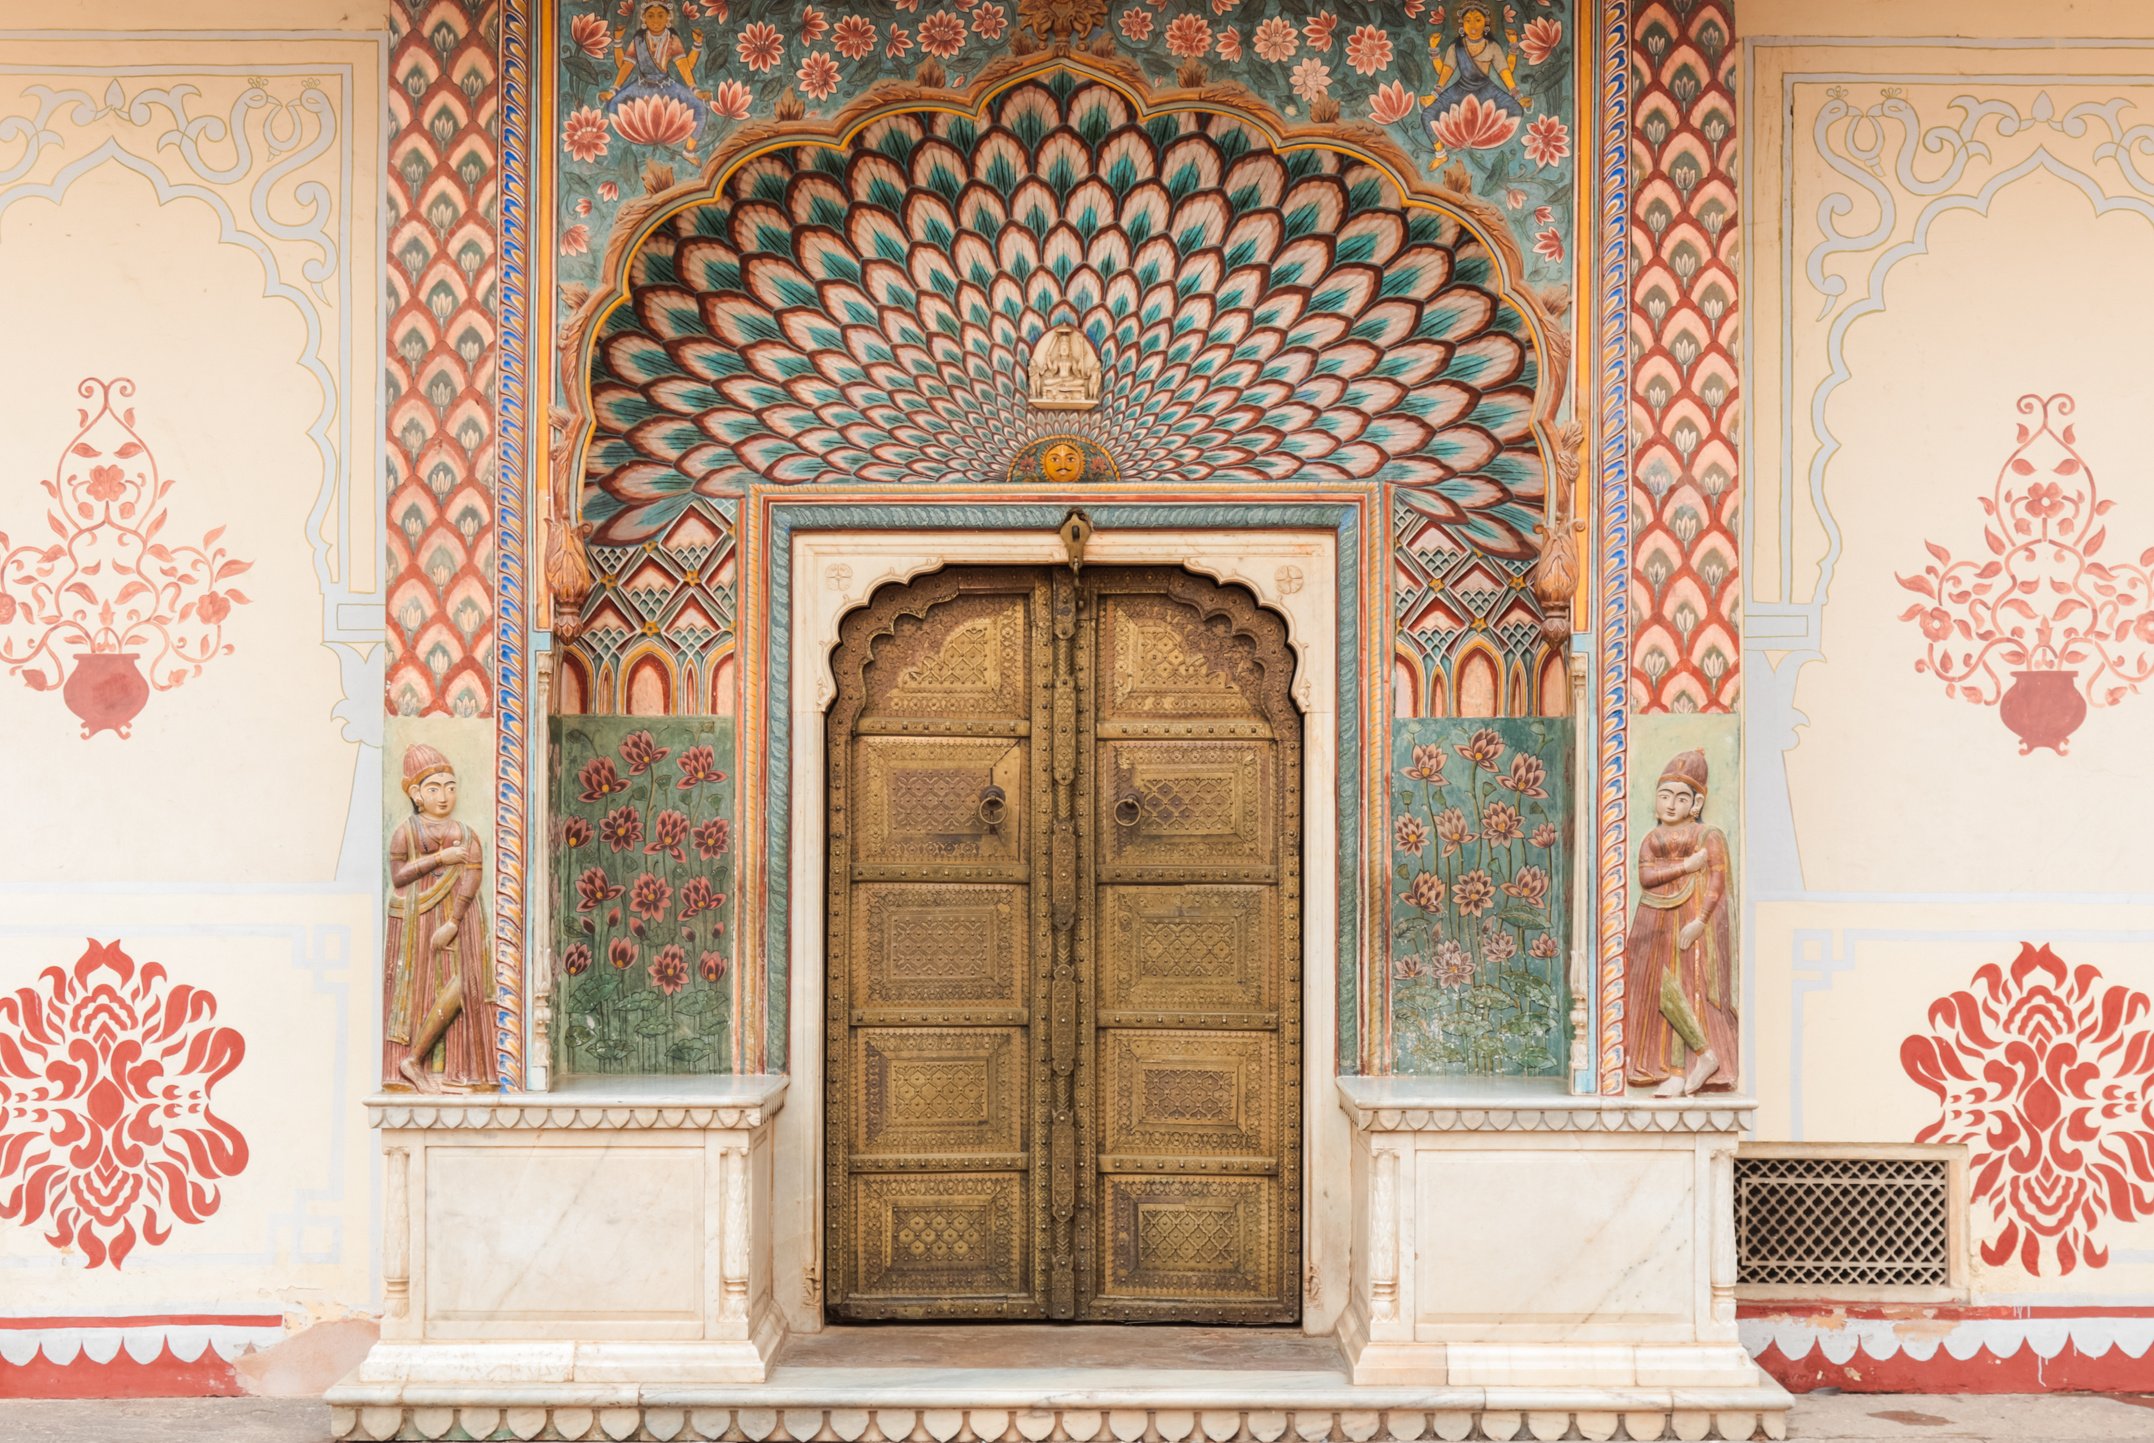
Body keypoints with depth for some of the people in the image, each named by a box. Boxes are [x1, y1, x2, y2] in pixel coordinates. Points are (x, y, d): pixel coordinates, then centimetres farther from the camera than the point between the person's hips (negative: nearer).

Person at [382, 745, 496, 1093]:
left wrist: (453, 924, -16)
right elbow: (398, 876, -7)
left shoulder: (467, 836, 9)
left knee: (460, 987, -8)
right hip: (417, 921, -2)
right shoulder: (405, 833, 4)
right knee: (419, 991, -7)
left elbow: (471, 881, -4)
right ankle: (413, 1062, 2)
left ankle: (452, 1071, -2)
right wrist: (439, 859, -12)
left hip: (457, 923, 2)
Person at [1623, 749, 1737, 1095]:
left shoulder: (1710, 837, 1)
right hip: (1656, 927, 5)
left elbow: (1717, 882, -8)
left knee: (1680, 989, -14)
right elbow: (1646, 876, -1)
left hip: (1693, 926, -5)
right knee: (1659, 992, -1)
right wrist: (1686, 865, -10)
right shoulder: (1651, 840, 16)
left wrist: (1699, 921, -18)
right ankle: (1677, 1072, 3)